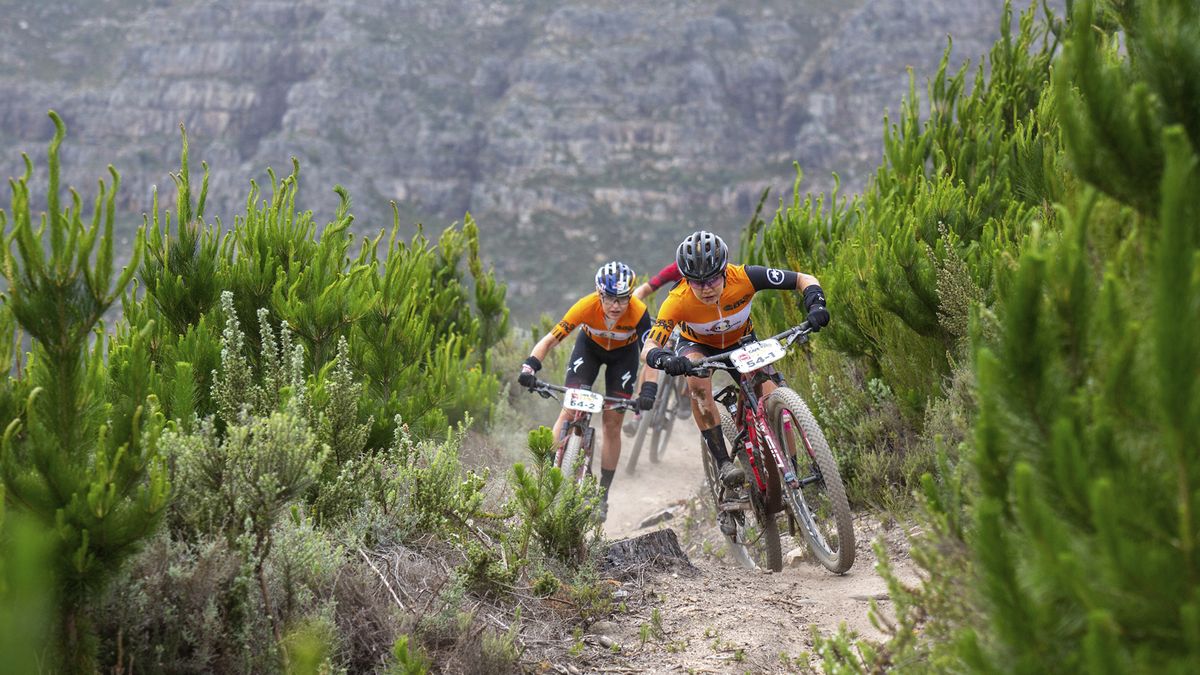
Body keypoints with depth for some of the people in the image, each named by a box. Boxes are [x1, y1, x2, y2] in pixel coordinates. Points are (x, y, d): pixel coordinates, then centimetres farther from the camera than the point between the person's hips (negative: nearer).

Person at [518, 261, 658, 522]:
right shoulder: (587, 306, -35)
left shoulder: (638, 312, -36)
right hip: (589, 346, 0)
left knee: (612, 423, -3)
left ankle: (602, 495, 8)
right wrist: (530, 366, -50)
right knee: (570, 411, -16)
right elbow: (550, 340, -35)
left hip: (624, 353, 0)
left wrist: (648, 390, -54)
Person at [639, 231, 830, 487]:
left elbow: (805, 279, -26)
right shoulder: (677, 301, -35)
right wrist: (665, 360, -63)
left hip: (741, 342, 1)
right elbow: (648, 348, -41)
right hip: (697, 345, -1)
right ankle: (723, 462, -28)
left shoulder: (743, 277, -34)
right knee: (698, 382, -35)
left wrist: (816, 305, -47)